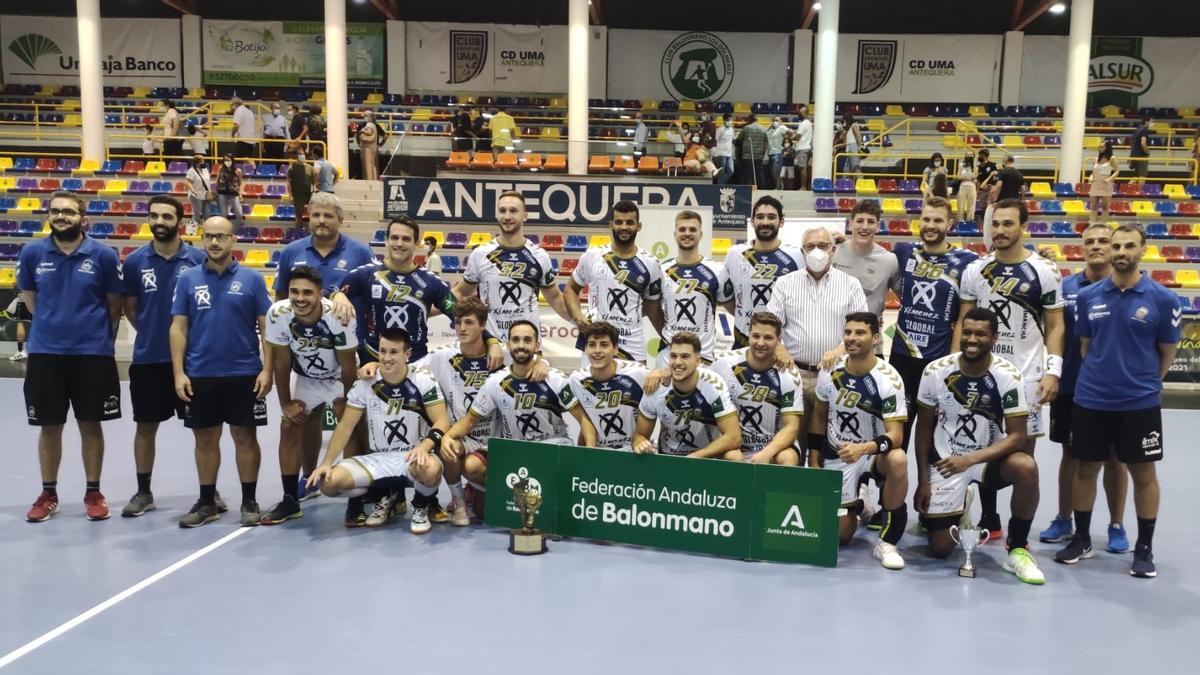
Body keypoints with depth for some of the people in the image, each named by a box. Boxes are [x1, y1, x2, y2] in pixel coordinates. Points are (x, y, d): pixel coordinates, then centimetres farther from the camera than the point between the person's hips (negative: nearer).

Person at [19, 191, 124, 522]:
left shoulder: (103, 255, -6)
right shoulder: (32, 253, 0)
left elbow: (114, 304, 4)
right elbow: (30, 298, 14)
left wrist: (101, 335, 6)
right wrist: (54, 323, 12)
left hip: (93, 353, -2)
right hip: (44, 353, 2)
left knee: (91, 425, 7)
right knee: (49, 426, 10)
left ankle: (93, 493, 20)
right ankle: (48, 494, 24)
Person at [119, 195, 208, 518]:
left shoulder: (198, 258, -4)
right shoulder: (134, 261, 1)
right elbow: (130, 308, 11)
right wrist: (152, 332, 5)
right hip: (147, 357, 2)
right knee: (145, 426, 11)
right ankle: (143, 492, 26)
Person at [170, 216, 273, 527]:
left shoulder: (252, 279, -1)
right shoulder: (188, 279, 4)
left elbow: (266, 327, -1)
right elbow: (178, 328, 3)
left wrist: (266, 369, -8)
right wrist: (179, 373, -3)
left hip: (244, 374, -2)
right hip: (200, 375, 2)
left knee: (246, 437, 6)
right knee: (205, 439, 11)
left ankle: (249, 501, 17)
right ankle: (206, 502, 23)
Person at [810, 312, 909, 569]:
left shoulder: (888, 379, -20)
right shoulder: (830, 370, -7)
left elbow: (895, 435, -24)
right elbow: (819, 415, 7)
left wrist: (863, 449, -44)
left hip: (874, 451, -2)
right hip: (836, 455, 3)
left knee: (898, 460, -39)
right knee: (839, 534, -2)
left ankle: (887, 542, -22)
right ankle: (853, 507, 37)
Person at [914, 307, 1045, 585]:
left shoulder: (1008, 376, -16)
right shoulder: (936, 371, -12)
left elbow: (1017, 436, -17)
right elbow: (924, 428, -1)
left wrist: (971, 459, -31)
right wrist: (923, 481, -3)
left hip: (989, 457, 0)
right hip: (945, 462, 0)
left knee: (1026, 467, -35)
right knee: (940, 548, -3)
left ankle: (1017, 550, -13)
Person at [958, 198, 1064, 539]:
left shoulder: (1045, 271, -4)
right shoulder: (975, 270, 3)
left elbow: (1055, 326, -1)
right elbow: (963, 321, 7)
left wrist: (1053, 371, -10)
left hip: (1026, 376, -2)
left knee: (1024, 453, 3)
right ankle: (989, 522, 23)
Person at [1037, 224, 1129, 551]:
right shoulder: (1065, 286, 1)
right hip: (1071, 386, 2)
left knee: (1114, 457, 9)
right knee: (1071, 454, 12)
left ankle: (1117, 526, 23)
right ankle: (1064, 520, 25)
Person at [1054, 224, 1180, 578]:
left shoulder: (1163, 298, -6)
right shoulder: (1087, 296, 0)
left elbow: (1167, 352, 4)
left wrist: (1143, 382, 9)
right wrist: (1102, 377, 7)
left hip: (1140, 403, -2)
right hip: (1090, 400, 2)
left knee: (1143, 473, 7)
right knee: (1086, 468, 10)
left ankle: (1144, 548, 22)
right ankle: (1081, 539, 25)